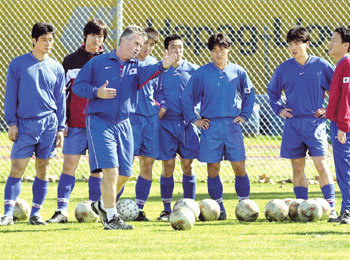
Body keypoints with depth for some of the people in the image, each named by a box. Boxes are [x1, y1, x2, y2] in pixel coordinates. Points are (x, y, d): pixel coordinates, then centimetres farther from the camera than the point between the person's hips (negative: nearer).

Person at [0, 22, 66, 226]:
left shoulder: (56, 68, 10)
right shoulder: (18, 64, 2)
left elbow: (60, 99, 13)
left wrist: (61, 128, 8)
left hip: (49, 123, 3)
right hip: (25, 123, -2)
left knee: (42, 169, 4)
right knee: (17, 169, -8)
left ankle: (36, 213, 10)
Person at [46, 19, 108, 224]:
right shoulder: (72, 61, 7)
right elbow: (62, 92, 9)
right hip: (76, 123, 0)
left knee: (98, 167, 3)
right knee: (69, 165, -6)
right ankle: (62, 211, -7)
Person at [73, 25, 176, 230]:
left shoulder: (136, 66, 8)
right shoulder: (99, 63, 0)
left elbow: (146, 73, -16)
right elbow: (78, 86, 1)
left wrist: (162, 66, -38)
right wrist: (96, 92, -18)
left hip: (123, 124, 5)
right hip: (100, 122, -5)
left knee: (125, 173, 8)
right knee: (111, 169, -15)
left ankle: (103, 204, 33)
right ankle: (110, 217, -7)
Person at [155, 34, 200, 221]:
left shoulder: (192, 70, 7)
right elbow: (156, 94, 3)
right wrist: (161, 107, -14)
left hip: (187, 122, 1)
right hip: (167, 123, -1)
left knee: (187, 166, 3)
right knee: (168, 167, -2)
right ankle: (167, 209, 5)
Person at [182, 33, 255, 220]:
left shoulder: (238, 72, 5)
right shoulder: (202, 73, 0)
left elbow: (249, 94, 18)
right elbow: (187, 96, 6)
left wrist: (244, 115, 9)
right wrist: (193, 119, 1)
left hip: (232, 125, 1)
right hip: (210, 126, -1)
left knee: (239, 168, -1)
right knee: (213, 169, 0)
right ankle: (219, 207, 8)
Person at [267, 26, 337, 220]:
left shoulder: (321, 65, -1)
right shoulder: (285, 68, 6)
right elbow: (272, 91, 21)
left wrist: (329, 110, 0)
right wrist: (279, 109, 8)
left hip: (315, 122, -3)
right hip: (293, 123, 3)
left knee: (321, 164, -11)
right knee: (297, 167, 6)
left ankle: (331, 207, -11)